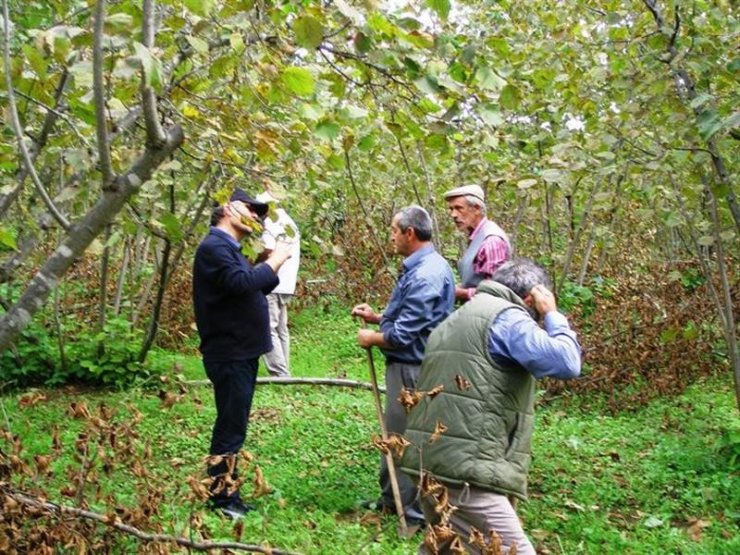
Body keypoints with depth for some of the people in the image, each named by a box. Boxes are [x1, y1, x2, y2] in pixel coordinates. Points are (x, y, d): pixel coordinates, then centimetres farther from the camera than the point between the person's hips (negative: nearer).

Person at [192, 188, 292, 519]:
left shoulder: (229, 249, 19)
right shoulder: (214, 246, -14)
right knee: (230, 428, -5)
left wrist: (274, 264, 2)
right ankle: (220, 498, 3)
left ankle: (228, 493, 25)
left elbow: (258, 286, 18)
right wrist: (274, 260, -17)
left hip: (242, 353, 11)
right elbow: (241, 283, -29)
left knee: (233, 427, 16)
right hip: (229, 355, -11)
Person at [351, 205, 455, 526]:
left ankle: (415, 508, 16)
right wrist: (376, 317, 12)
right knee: (397, 435, 19)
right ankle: (393, 499, 33)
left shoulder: (425, 275, -25)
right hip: (410, 366, 10)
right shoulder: (425, 266, 9)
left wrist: (371, 339, -7)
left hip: (413, 370, -10)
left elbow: (402, 335, -25)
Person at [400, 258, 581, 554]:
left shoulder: (458, 319, 25)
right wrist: (552, 314, -1)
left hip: (430, 460, 10)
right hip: (464, 469, -10)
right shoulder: (507, 316, -6)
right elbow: (566, 363, -16)